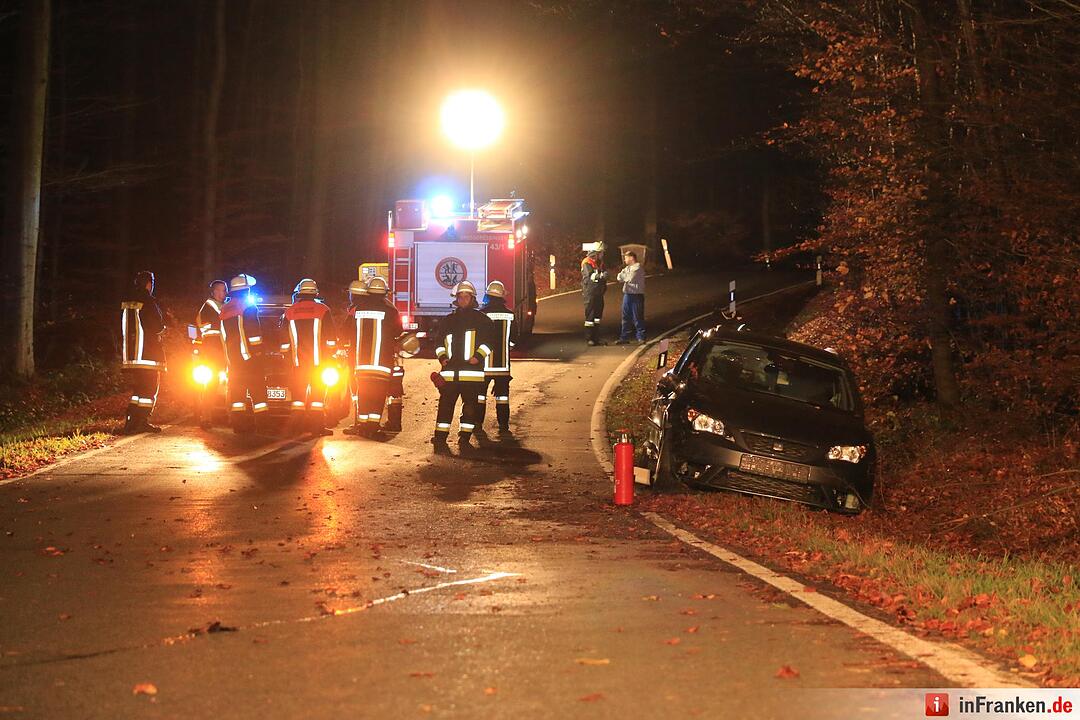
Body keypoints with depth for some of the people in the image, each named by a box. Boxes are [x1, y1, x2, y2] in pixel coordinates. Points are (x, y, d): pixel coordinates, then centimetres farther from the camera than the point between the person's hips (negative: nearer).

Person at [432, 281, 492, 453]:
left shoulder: (480, 319, 6)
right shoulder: (448, 320, 17)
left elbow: (489, 339, -2)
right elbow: (439, 340, 22)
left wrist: (479, 356, -14)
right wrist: (442, 356, 4)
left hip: (472, 370, -2)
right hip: (450, 371, 2)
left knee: (470, 407, 0)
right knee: (445, 405, -2)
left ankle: (464, 439, 7)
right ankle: (440, 439, -1)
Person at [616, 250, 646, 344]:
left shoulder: (638, 267, -9)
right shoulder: (628, 268, 17)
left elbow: (630, 278, -17)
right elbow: (620, 278, 10)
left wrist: (623, 275, 0)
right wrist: (622, 275, -12)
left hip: (637, 295, -8)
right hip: (627, 294, 8)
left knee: (637, 317, -4)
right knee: (626, 317, 10)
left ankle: (641, 338, 2)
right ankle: (624, 337, 17)